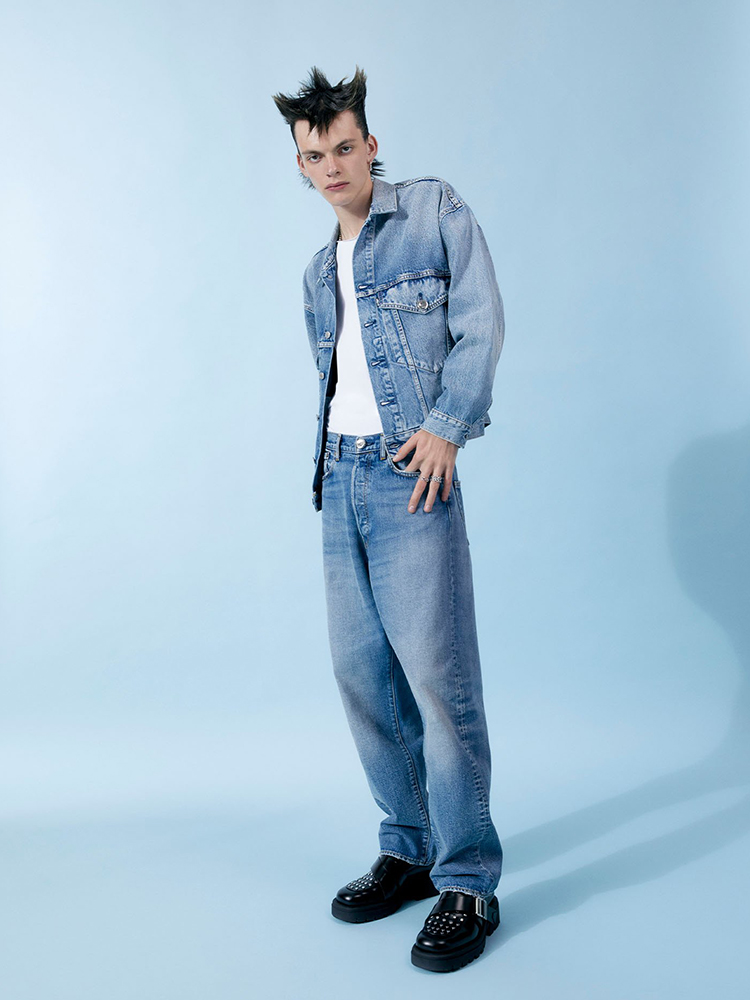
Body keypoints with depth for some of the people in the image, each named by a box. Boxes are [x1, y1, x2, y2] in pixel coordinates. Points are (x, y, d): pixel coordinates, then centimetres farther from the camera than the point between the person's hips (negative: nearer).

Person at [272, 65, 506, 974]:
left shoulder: (435, 210, 4)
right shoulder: (318, 273, 23)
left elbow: (481, 325, -4)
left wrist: (444, 425, -14)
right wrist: (333, 454, 8)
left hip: (410, 472, -7)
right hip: (338, 477, 7)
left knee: (438, 676, -9)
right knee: (361, 675, 6)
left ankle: (468, 883, 2)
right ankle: (409, 850, 20)